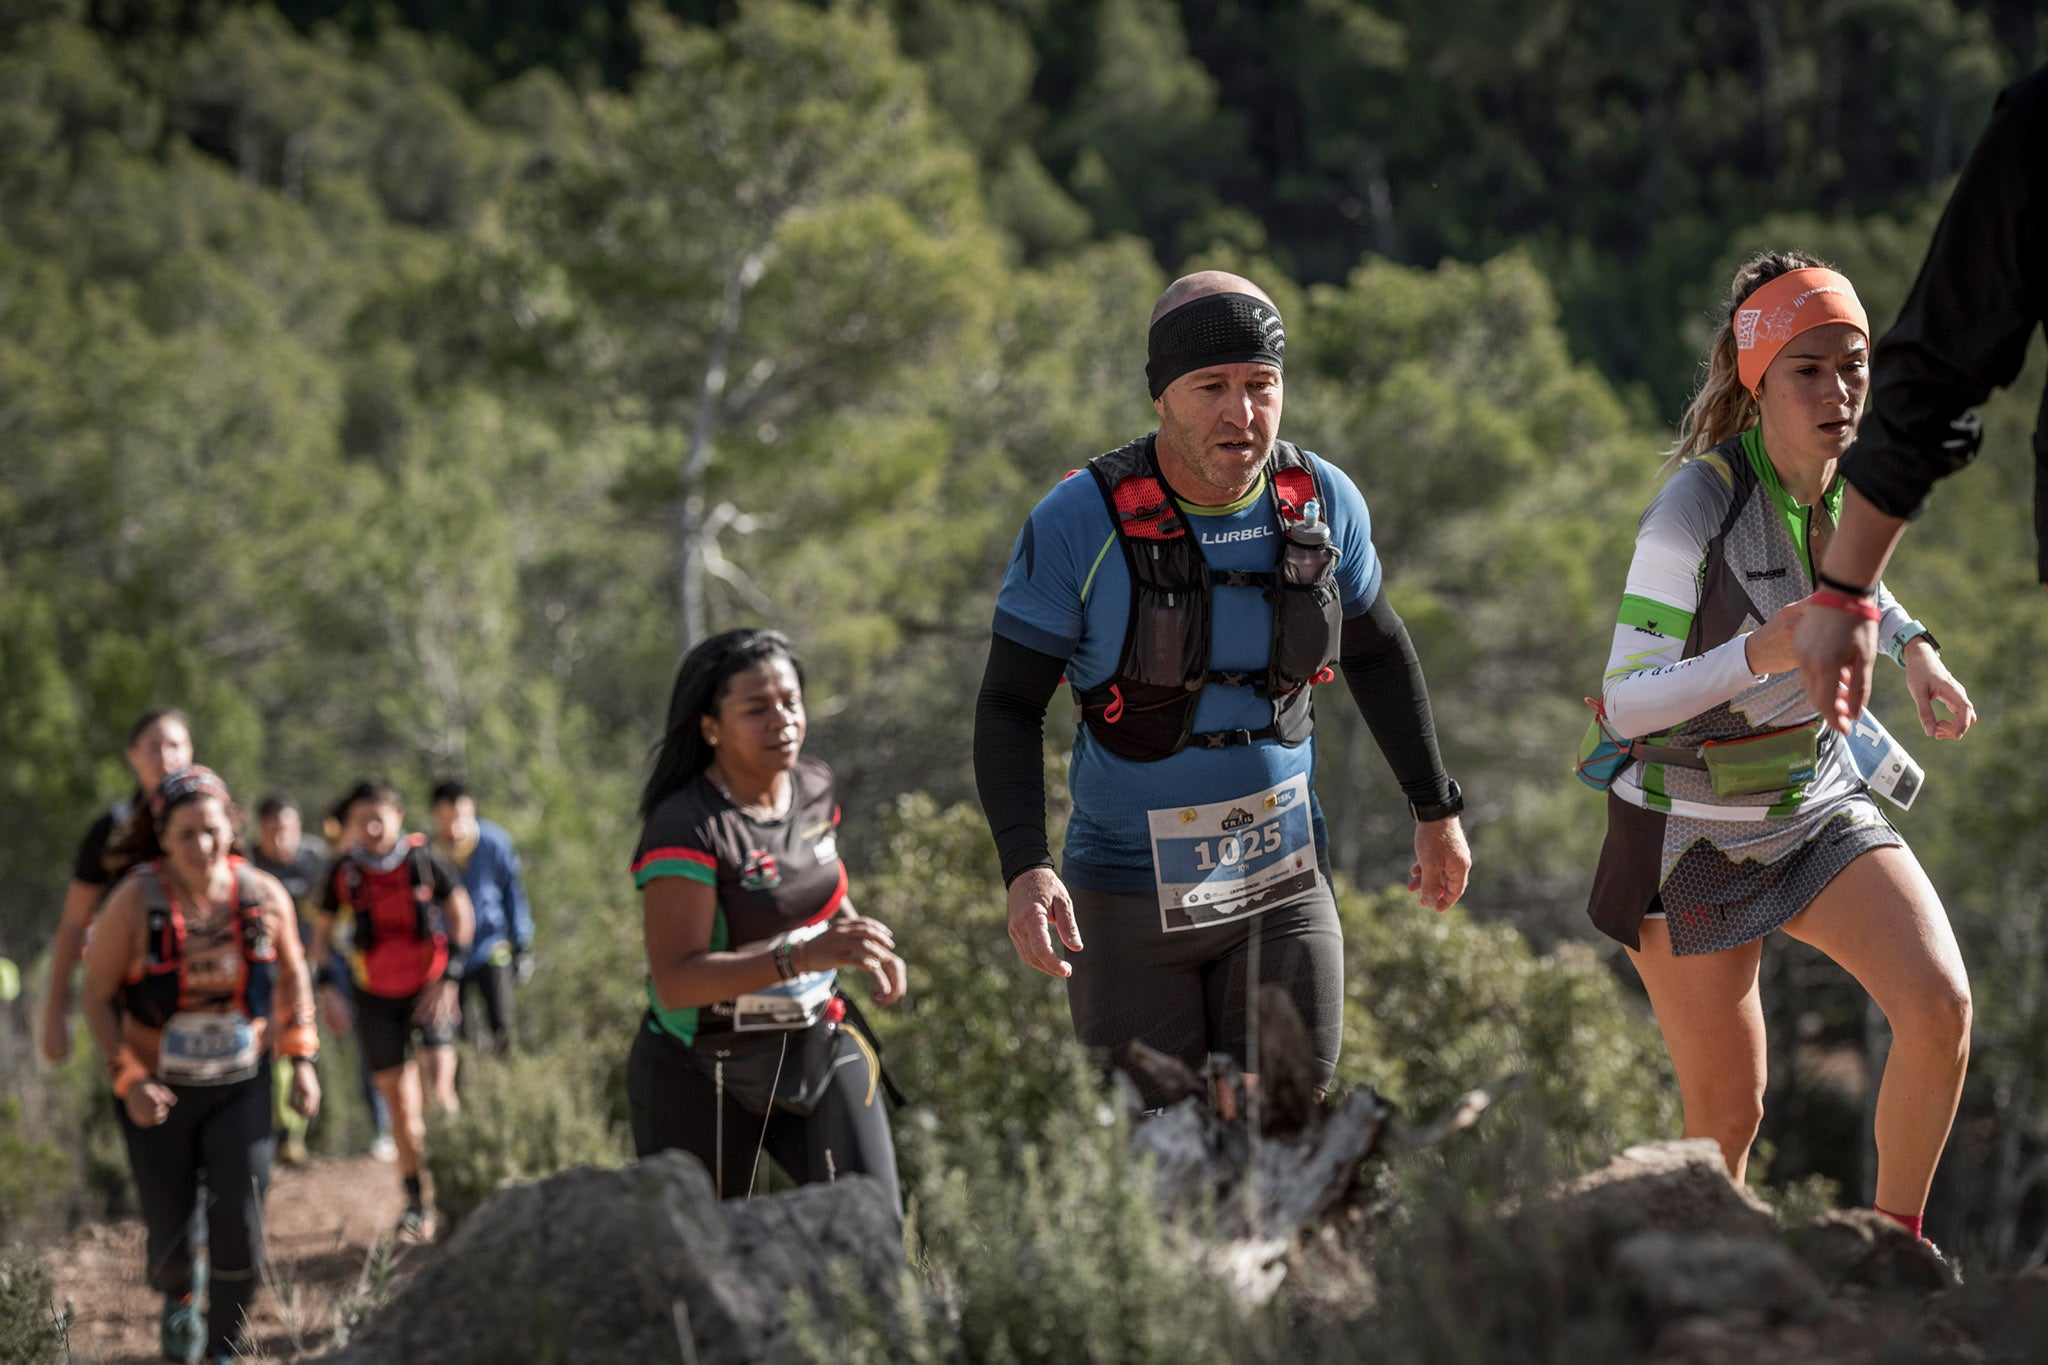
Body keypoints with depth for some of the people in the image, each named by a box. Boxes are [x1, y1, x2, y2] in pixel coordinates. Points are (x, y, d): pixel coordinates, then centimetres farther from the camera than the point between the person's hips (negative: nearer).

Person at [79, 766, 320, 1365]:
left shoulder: (264, 895, -11)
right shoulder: (135, 901, -19)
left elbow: (291, 974, 7)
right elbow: (96, 994, -10)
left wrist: (302, 1058, 2)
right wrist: (128, 1078, -18)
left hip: (240, 1085, 1)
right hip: (157, 1090, -1)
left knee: (240, 1219, -12)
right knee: (170, 1229, 5)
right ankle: (177, 1298, 43)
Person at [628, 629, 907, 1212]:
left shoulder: (813, 787, 1)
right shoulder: (686, 830, -21)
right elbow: (675, 981, -30)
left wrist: (865, 940, 3)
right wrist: (803, 955, -40)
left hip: (816, 1049, 5)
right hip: (705, 1075, -5)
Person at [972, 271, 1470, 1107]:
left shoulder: (1321, 502, -6)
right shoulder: (1080, 522, -17)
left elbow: (1375, 647, 13)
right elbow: (1008, 704, -13)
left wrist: (1435, 809, 20)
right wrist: (1025, 871, -27)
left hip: (1280, 881, 2)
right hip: (1129, 892, -2)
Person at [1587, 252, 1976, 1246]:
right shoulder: (1694, 509, -25)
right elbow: (1626, 704, -25)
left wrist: (1913, 649, 0)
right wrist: (1757, 656, -40)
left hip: (1820, 798, 5)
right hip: (1692, 831, -5)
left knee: (1939, 1007, -20)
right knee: (1726, 1121, 4)